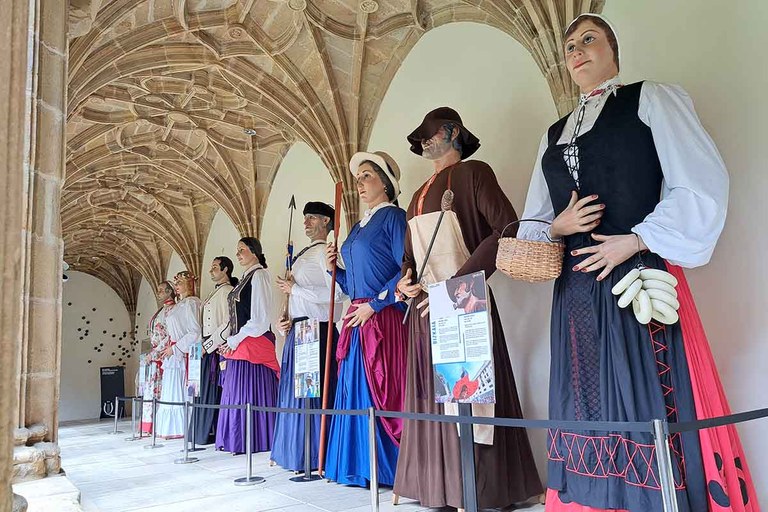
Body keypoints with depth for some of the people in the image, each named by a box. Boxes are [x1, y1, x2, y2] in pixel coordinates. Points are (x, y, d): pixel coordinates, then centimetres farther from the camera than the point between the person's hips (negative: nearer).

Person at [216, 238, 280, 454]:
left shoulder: (259, 275, -7)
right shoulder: (245, 278, 19)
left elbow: (259, 317, -15)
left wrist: (235, 340, -11)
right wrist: (229, 342, 9)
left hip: (253, 343, -9)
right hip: (237, 345, 9)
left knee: (251, 394, -4)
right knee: (236, 394, 10)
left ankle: (255, 442, 4)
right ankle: (238, 440, 18)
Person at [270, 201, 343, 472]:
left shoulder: (324, 252, -7)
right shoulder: (304, 255, 20)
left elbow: (337, 293, -20)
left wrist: (294, 288, -12)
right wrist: (289, 319, 6)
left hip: (317, 330, -9)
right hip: (298, 330, 9)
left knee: (312, 391, -5)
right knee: (295, 390, 12)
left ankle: (318, 458, 5)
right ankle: (298, 454, 23)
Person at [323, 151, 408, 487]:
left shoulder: (393, 217, -3)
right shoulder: (358, 227, 21)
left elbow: (407, 269, -14)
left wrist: (374, 304, -16)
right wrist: (335, 269, 7)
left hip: (383, 319, -8)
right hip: (357, 322, 8)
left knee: (382, 390, -5)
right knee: (355, 390, 10)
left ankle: (387, 468, 6)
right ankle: (360, 467, 20)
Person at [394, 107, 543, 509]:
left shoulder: (473, 173, 1)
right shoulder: (419, 195, 22)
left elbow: (506, 230, -14)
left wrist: (457, 283, -20)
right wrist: (402, 282, 2)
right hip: (425, 309, 7)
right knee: (432, 396, 9)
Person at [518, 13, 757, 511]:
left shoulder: (652, 99, 5)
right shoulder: (555, 134, 19)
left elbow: (702, 185, -6)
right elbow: (532, 221, 19)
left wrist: (635, 241, -13)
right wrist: (558, 226, -2)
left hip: (637, 280, -5)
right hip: (576, 289, 5)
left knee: (646, 403, -5)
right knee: (588, 407, 8)